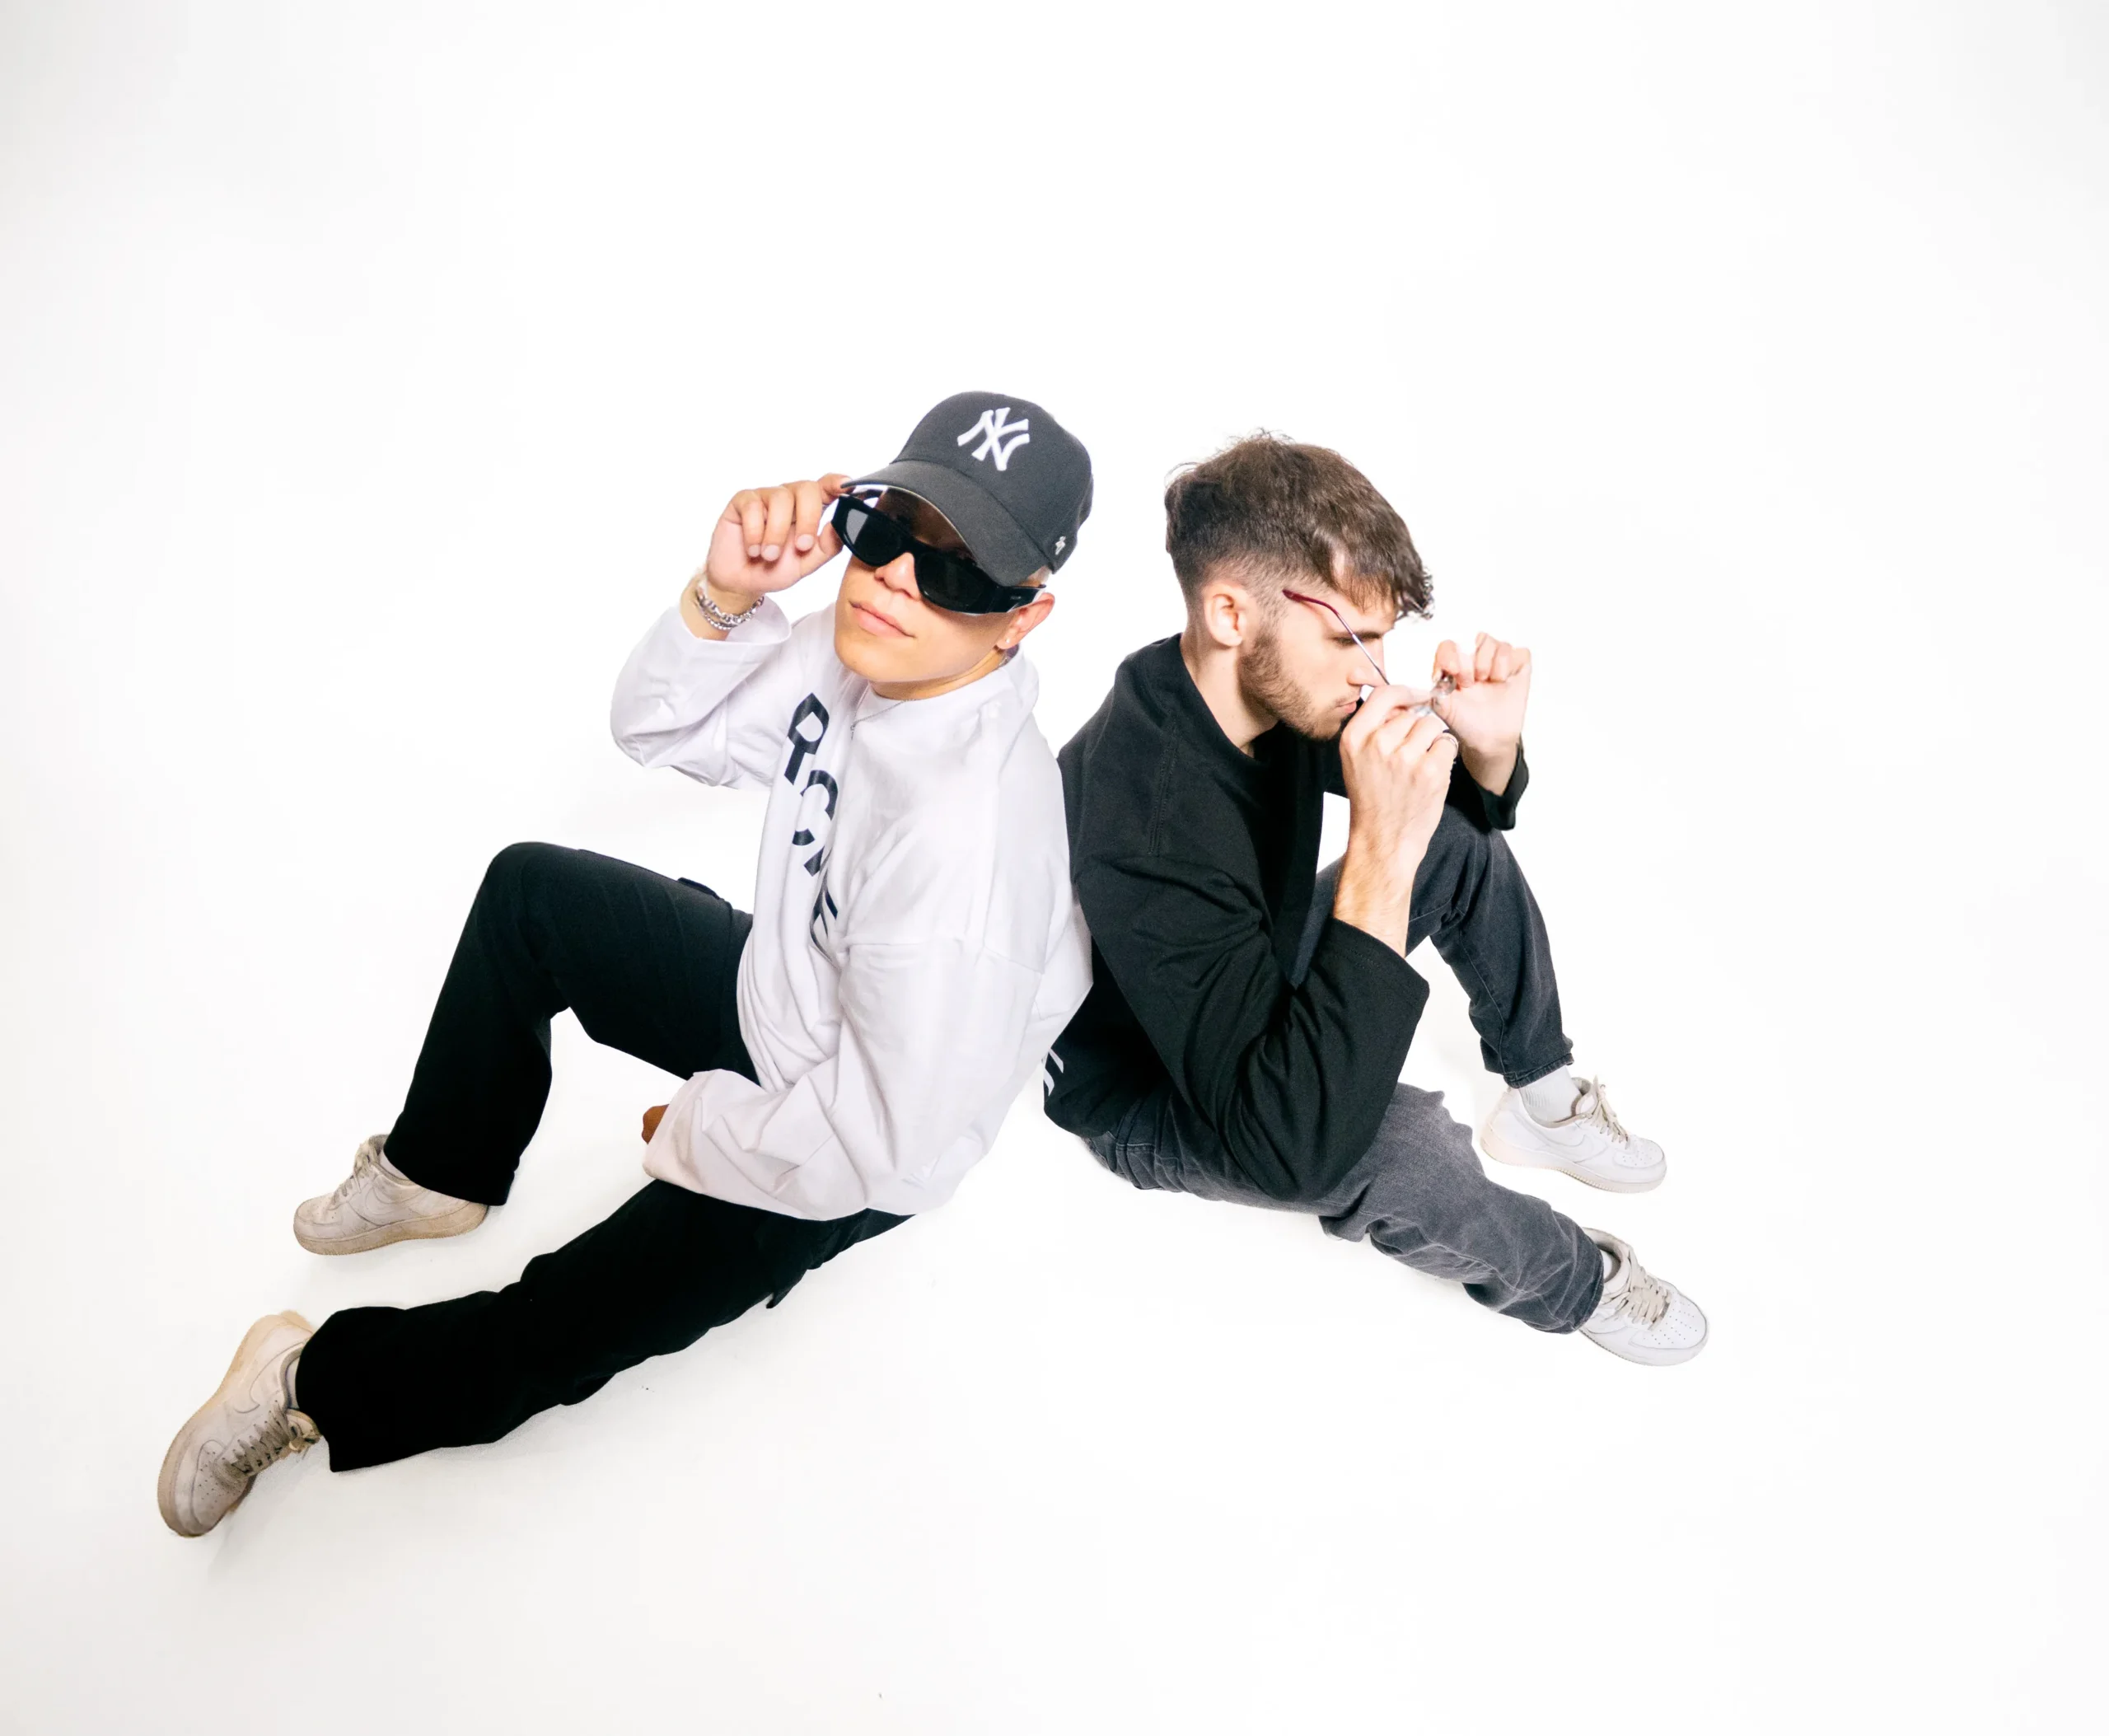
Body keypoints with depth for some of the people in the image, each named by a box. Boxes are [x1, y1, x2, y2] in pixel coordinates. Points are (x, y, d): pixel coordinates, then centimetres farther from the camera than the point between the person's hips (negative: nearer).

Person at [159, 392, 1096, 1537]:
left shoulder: (969, 836, -40)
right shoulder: (864, 649, -16)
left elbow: (874, 1144, -34)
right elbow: (659, 729, -2)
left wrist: (694, 1128, -16)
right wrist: (722, 596, -22)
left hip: (841, 1164, -8)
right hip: (775, 996, 8)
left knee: (545, 1340, -13)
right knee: (531, 890, 9)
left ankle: (319, 1385, 19)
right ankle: (439, 1175, 27)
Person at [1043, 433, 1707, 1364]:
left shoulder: (1275, 689, -16)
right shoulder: (1145, 827, -41)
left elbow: (1464, 816, 3)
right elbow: (1298, 1145, -45)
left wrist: (1489, 749, -22)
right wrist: (1381, 856, -49)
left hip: (1258, 985, 8)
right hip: (1150, 1099, -8)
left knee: (1469, 844, 1)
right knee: (1399, 1147, -34)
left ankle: (1540, 1099, 18)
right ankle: (1569, 1282, -1)